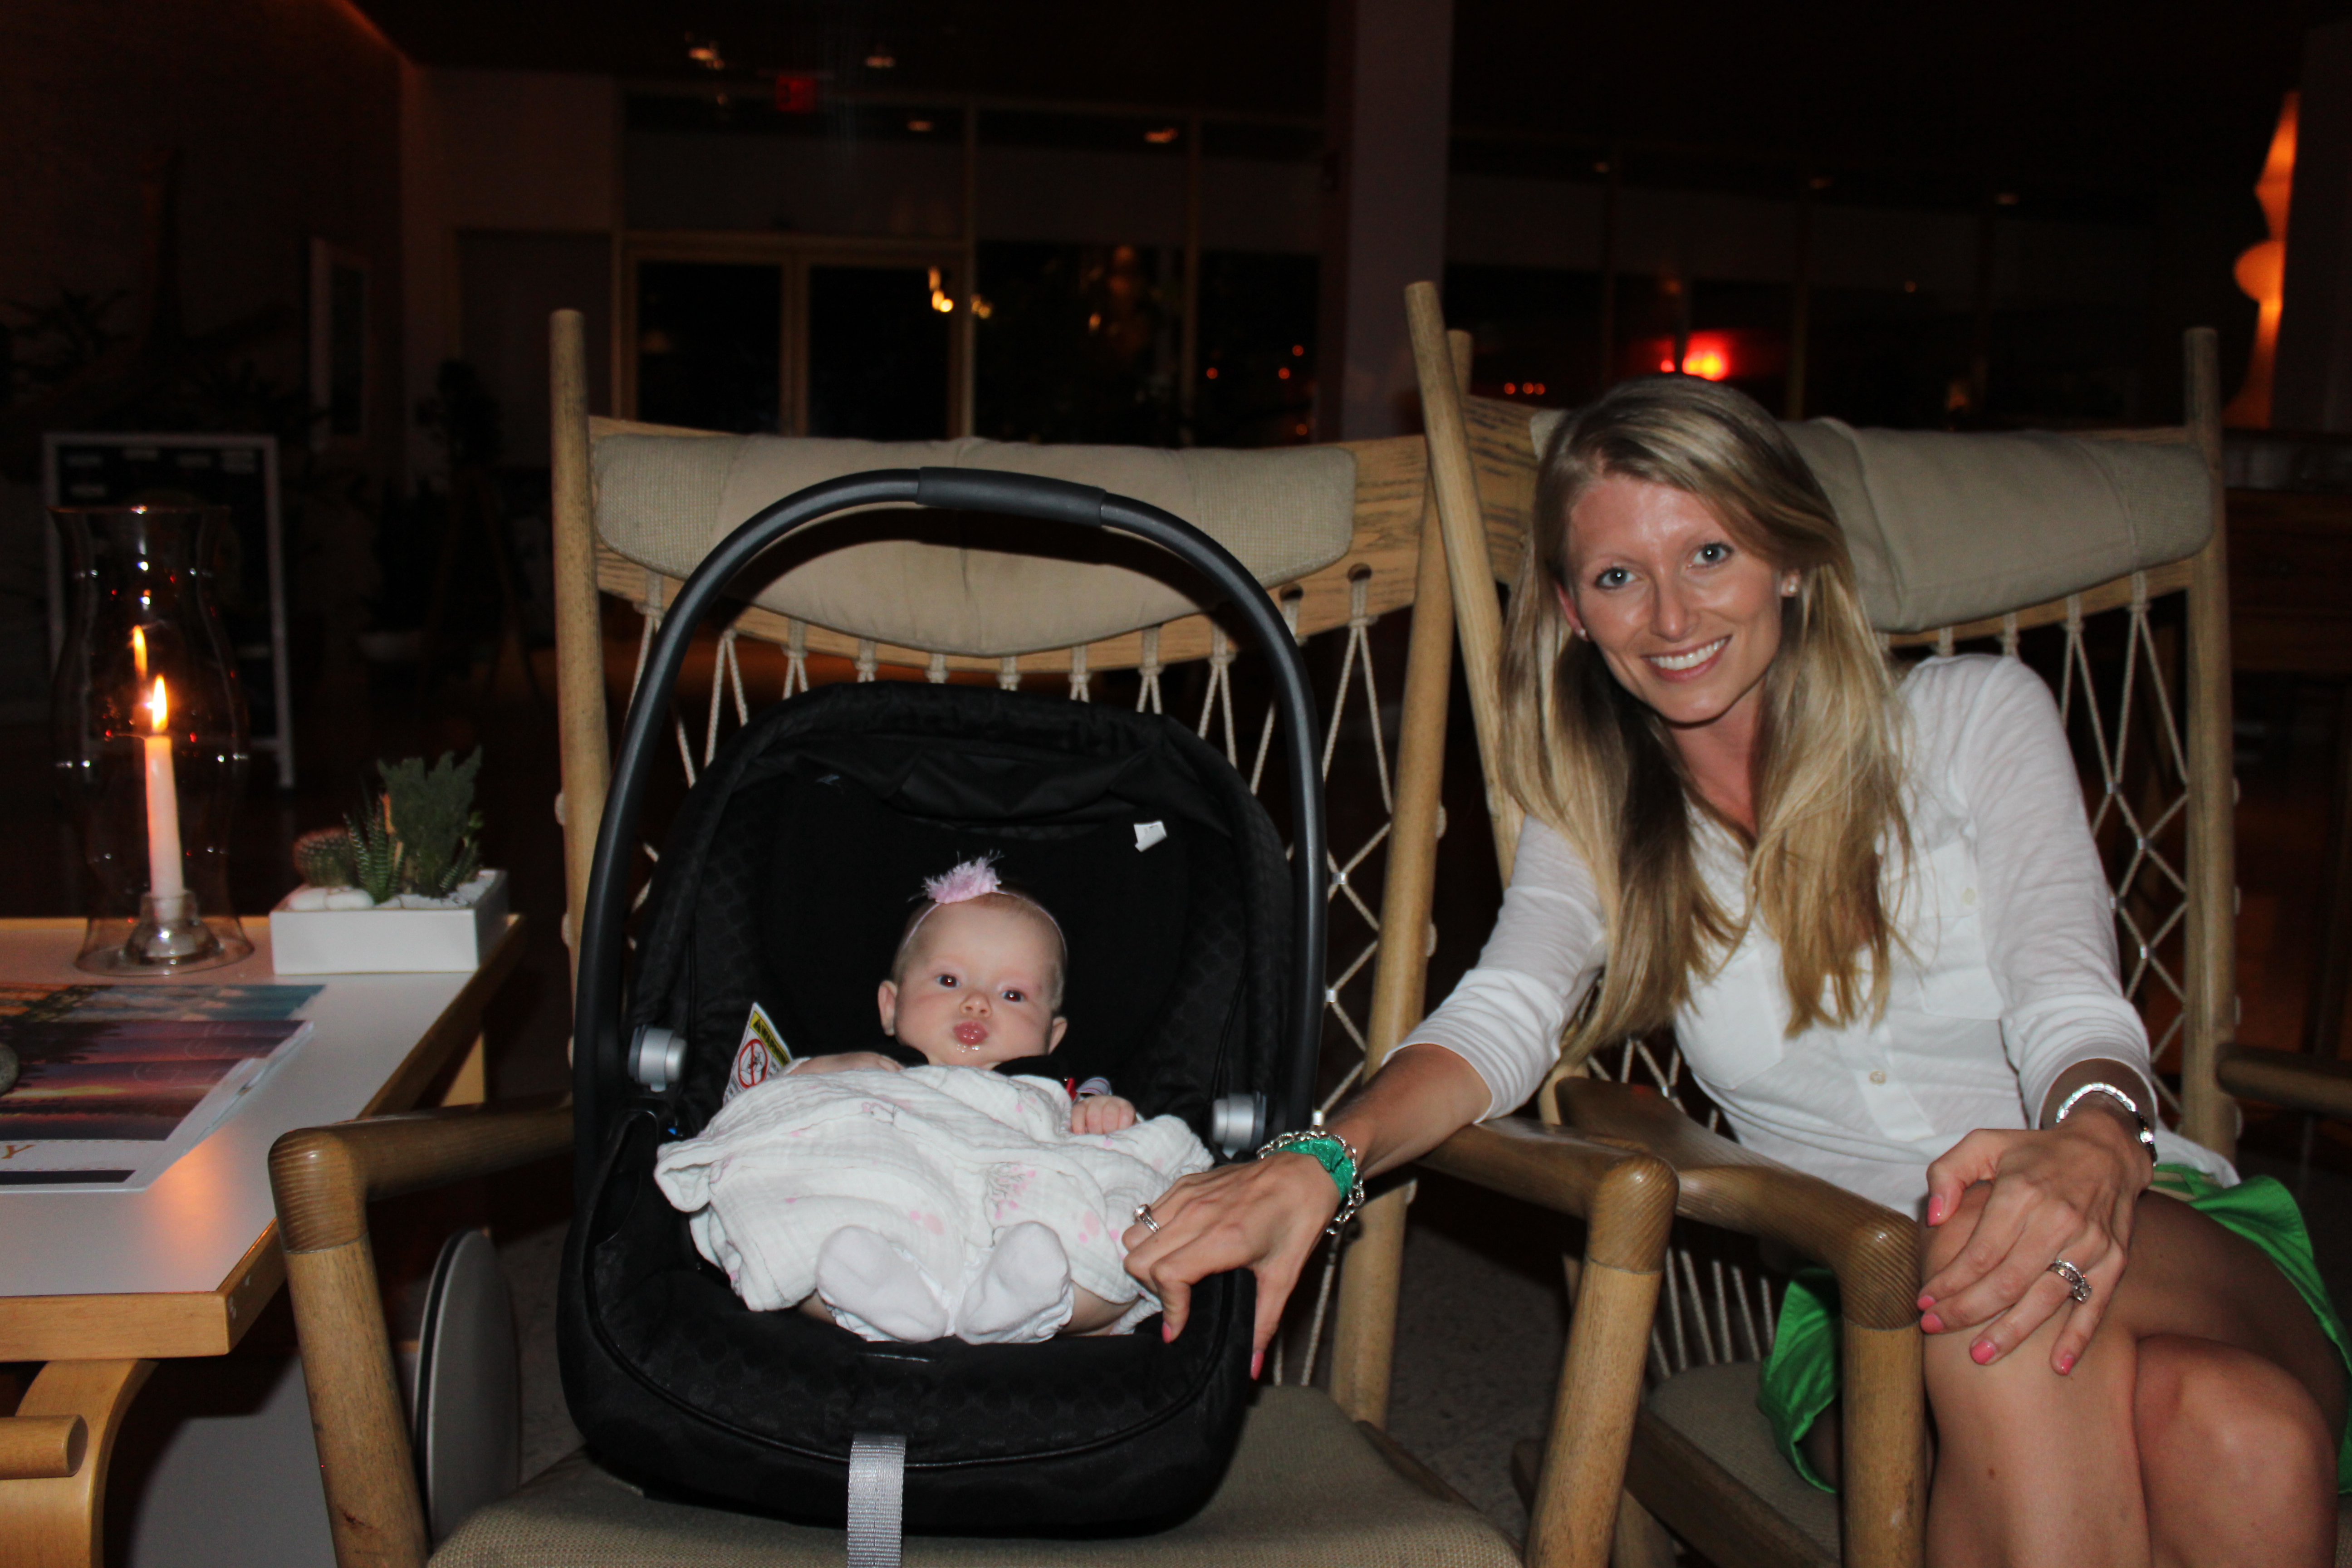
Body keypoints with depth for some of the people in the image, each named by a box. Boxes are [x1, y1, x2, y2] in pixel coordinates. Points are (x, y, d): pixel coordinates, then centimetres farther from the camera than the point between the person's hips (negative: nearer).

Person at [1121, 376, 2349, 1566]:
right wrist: (1316, 1162, -32)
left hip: (2164, 1225, 0)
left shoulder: (1975, 716, 4)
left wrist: (2090, 1155, -34)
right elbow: (1503, 1015, -10)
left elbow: (2069, 995, -9)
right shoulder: (1594, 830, 9)